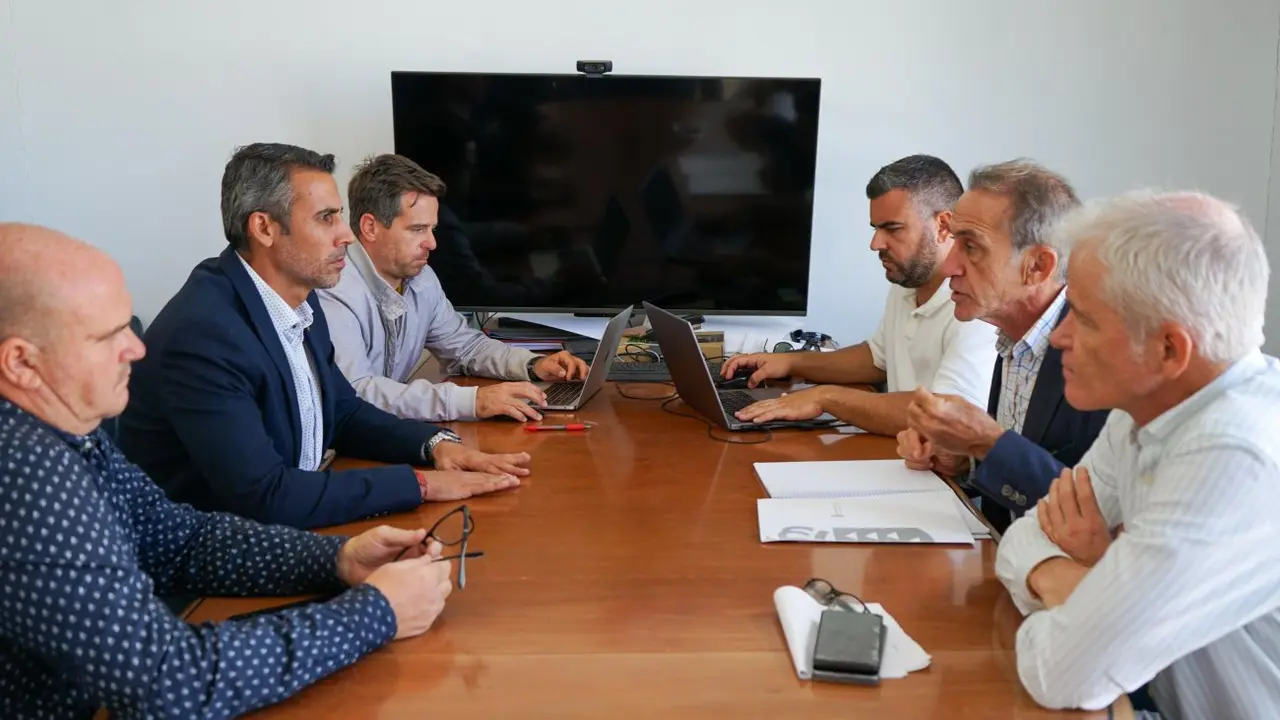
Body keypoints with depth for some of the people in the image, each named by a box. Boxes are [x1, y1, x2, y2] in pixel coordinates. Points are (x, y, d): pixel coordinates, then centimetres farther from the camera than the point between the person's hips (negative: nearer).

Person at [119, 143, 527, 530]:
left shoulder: (298, 299, 1)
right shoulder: (202, 334, -25)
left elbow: (343, 412, 13)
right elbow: (263, 496, -28)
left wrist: (434, 443, -5)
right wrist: (420, 482, -22)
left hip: (288, 527, 8)